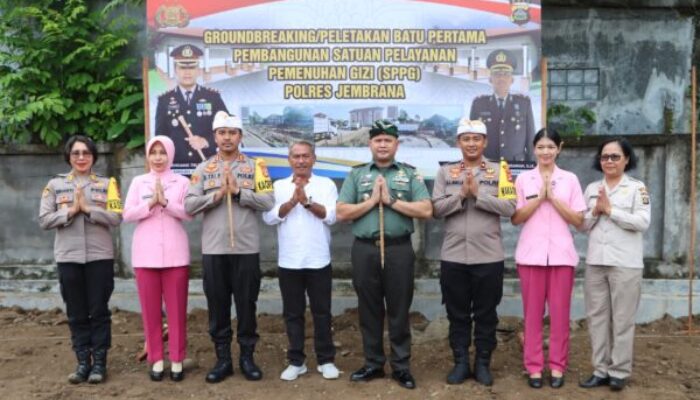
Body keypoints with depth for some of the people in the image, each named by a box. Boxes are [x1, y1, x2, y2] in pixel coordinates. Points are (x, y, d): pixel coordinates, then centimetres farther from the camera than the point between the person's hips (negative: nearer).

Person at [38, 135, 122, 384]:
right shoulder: (55, 185, 6)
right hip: (68, 257, 2)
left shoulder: (106, 184, 3)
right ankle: (83, 362, 17)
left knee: (99, 311, 3)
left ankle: (99, 362, 12)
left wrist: (87, 207, -14)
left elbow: (116, 218, -6)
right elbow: (44, 220, 1)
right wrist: (70, 211, -12)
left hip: (100, 256, -1)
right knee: (76, 313, 7)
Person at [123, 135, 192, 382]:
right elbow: (127, 214, 1)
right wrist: (151, 203, -12)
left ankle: (177, 360, 11)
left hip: (175, 253, -2)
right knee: (150, 309, 5)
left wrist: (165, 201, -17)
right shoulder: (138, 182, 10)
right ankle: (156, 360, 16)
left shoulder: (182, 182, 5)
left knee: (176, 309, 2)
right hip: (146, 253, 2)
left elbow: (189, 213, -5)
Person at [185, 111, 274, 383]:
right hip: (213, 249, 2)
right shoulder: (203, 169, 8)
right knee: (217, 306, 8)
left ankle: (247, 357, 19)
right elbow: (189, 205, -1)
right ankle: (223, 359, 20)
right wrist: (217, 195, -12)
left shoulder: (255, 166, 4)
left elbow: (268, 202, -6)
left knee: (246, 304, 6)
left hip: (247, 248, -1)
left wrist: (238, 191, -13)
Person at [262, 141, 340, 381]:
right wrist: (293, 201, -17)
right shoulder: (277, 186, 6)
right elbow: (269, 217, -7)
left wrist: (307, 201, -17)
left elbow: (331, 216, -9)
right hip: (289, 262, 1)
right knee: (293, 314, 8)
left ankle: (325, 360, 18)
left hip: (318, 261, -1)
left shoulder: (326, 185, 3)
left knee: (321, 312, 6)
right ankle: (296, 361, 19)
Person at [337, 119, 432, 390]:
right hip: (364, 250, 2)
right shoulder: (356, 174, 9)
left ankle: (401, 366, 17)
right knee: (369, 310, 10)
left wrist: (391, 200, -10)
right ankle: (373, 364, 23)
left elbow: (426, 210, -5)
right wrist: (372, 200, -8)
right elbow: (341, 213, 1)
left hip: (399, 249, -1)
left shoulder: (410, 174, 6)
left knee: (399, 311, 6)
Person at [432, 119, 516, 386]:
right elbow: (436, 209, -3)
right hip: (453, 256, 1)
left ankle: (483, 364, 23)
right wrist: (461, 195, -15)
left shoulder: (498, 171, 2)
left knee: (486, 314, 9)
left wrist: (478, 194, -16)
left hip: (488, 257, -1)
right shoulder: (445, 172, 6)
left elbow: (509, 208, -9)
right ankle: (460, 363, 23)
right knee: (457, 314, 10)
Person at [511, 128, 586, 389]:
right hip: (531, 254, 0)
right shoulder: (523, 179, 5)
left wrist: (553, 197, -9)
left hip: (561, 254, 0)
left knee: (560, 312, 3)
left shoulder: (570, 179, 6)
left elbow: (578, 220, 1)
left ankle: (557, 366, 15)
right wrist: (540, 196, -10)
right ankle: (534, 366, 13)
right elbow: (515, 218, 0)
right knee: (533, 312, 3)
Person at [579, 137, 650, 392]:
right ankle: (601, 370, 16)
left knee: (622, 319, 2)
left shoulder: (637, 188, 0)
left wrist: (610, 210, -11)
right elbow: (582, 225, 11)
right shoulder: (592, 189, 13)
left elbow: (642, 222, -12)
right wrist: (595, 212, -7)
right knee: (597, 316, 7)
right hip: (595, 262, 4)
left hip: (625, 264, -4)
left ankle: (619, 372, 11)